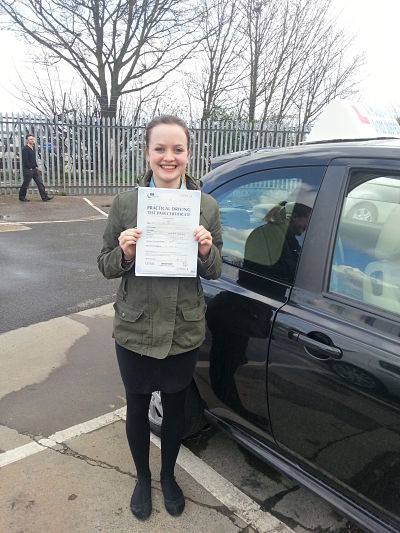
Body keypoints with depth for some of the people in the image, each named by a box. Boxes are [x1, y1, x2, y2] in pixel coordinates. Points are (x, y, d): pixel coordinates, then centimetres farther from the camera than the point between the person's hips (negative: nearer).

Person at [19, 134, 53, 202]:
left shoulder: (32, 148, 13)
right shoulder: (25, 149, -13)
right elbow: (25, 160, -18)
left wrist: (36, 166, 11)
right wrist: (30, 168, -16)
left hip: (34, 169, 8)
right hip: (28, 170, -8)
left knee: (40, 183, 0)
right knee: (25, 184, 4)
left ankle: (45, 197, -2)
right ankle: (22, 197, 19)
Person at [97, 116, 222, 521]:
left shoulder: (206, 206, -5)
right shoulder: (125, 203, -7)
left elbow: (214, 272, 2)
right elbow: (105, 267, -1)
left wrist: (206, 251, -19)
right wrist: (124, 253, -22)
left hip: (184, 331, 1)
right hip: (135, 330, 0)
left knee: (174, 405, 19)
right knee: (137, 406, 18)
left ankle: (168, 476, 48)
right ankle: (142, 478, 46)